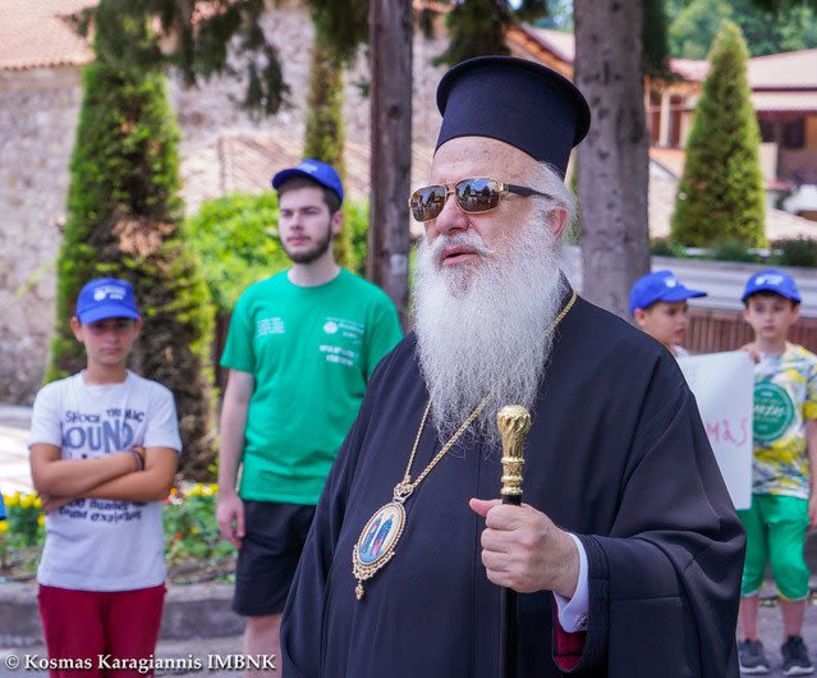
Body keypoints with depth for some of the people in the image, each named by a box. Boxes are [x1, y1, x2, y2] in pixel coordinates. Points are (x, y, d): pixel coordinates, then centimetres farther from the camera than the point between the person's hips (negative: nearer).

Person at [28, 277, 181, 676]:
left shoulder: (155, 398, 1)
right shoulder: (53, 397, 2)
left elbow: (157, 482, -11)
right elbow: (44, 478, -11)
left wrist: (74, 486, -13)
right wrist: (130, 459, -11)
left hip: (138, 577, 0)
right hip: (66, 576, 0)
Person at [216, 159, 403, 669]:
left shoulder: (370, 305, -3)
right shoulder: (256, 302, 5)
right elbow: (237, 400, 7)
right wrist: (227, 491, 3)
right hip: (265, 491, 2)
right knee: (264, 619, 9)